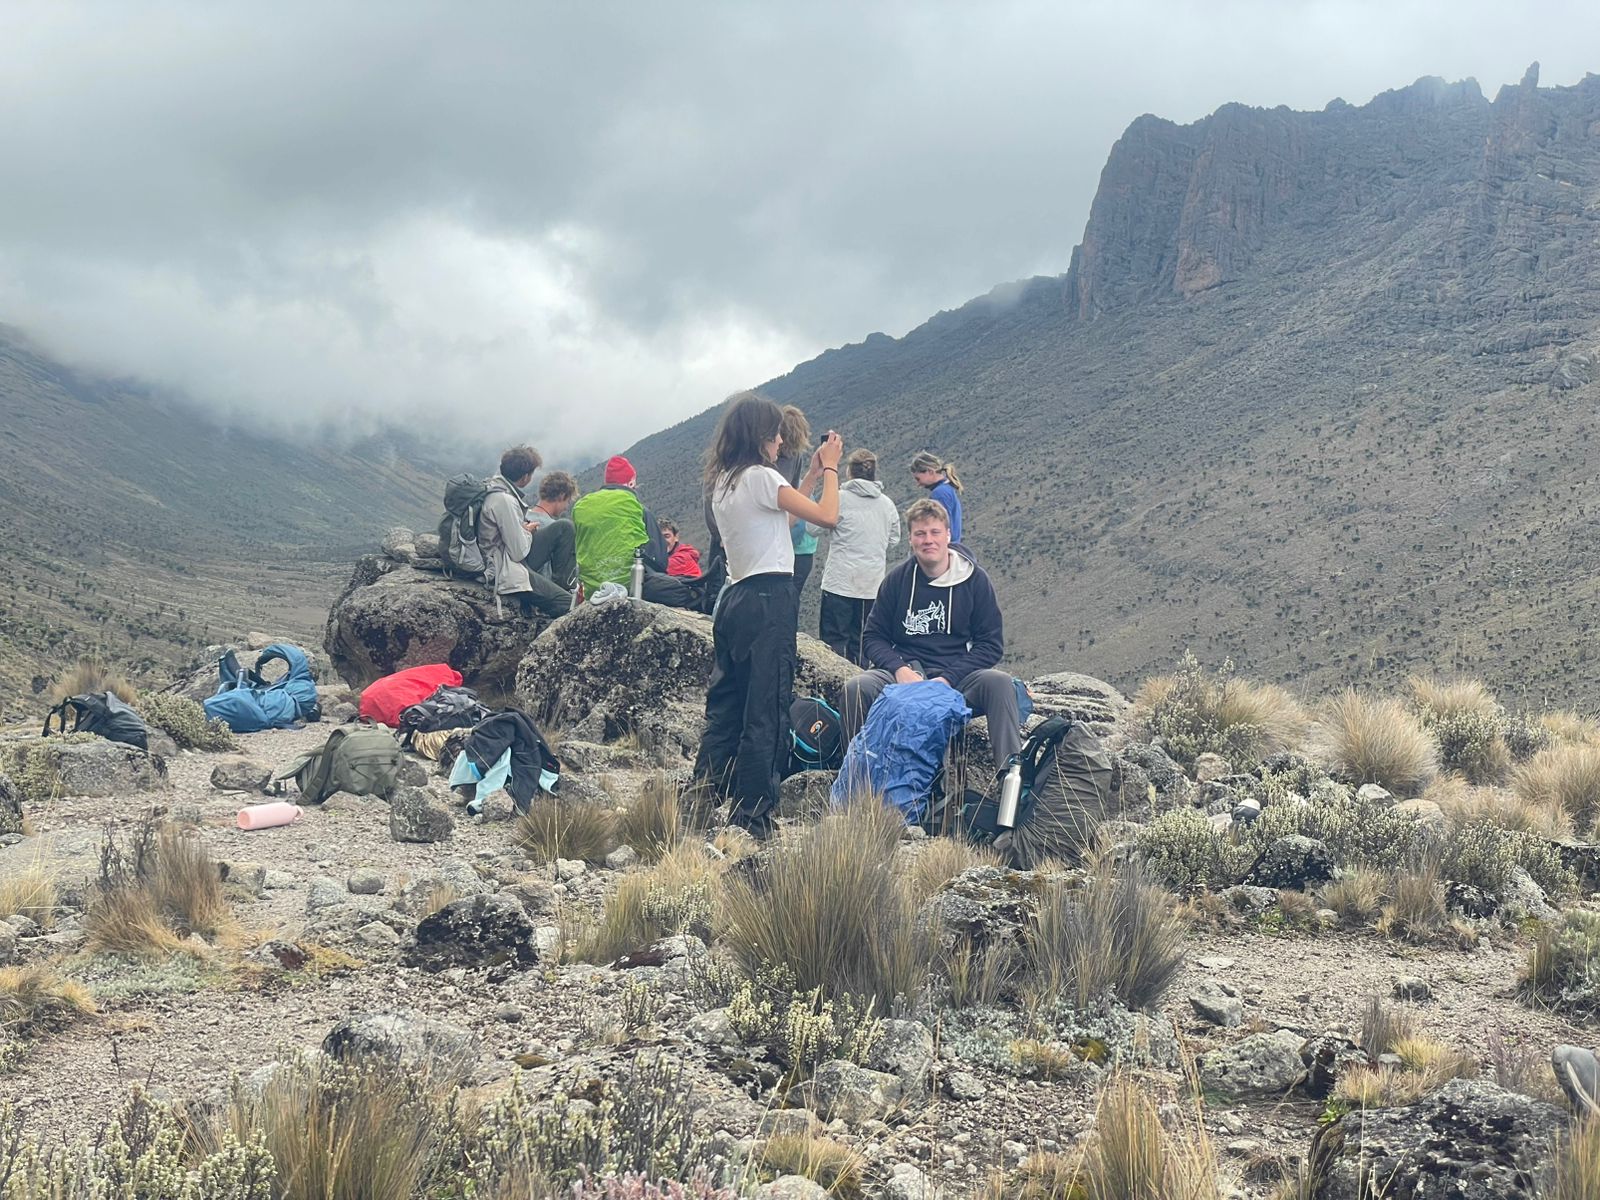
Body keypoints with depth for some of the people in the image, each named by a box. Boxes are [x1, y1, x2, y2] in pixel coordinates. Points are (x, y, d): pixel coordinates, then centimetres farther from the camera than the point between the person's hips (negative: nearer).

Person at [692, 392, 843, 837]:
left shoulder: (722, 481, 15)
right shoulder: (761, 477, -12)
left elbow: (783, 514, 22)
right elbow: (827, 516, -11)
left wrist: (816, 469, 24)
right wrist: (830, 468, 3)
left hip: (735, 599, 9)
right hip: (769, 600, -9)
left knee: (725, 707, 13)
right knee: (766, 711, -4)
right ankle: (752, 815, -1)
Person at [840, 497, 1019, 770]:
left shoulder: (975, 579, 3)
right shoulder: (897, 580, 8)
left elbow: (992, 644, 2)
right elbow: (874, 637, 10)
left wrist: (948, 679, -11)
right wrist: (900, 669, -12)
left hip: (957, 676, -1)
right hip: (905, 673, 1)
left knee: (999, 683, -32)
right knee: (857, 687, -29)